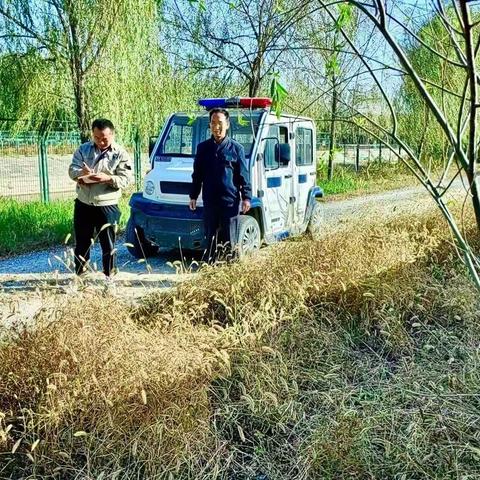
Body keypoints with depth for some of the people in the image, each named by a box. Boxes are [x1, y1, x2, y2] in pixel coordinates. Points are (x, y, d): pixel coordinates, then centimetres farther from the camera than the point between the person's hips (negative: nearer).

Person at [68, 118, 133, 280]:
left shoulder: (120, 154, -3)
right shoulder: (83, 149, 8)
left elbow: (126, 179, -9)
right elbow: (72, 170, 3)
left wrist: (108, 178, -25)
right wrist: (82, 173, -19)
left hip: (107, 206, -3)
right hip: (83, 204, 4)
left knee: (108, 245, 3)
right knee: (81, 243, 12)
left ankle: (109, 276, 15)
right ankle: (80, 275, 25)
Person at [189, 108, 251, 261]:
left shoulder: (236, 148, 1)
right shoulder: (203, 148, 9)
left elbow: (244, 176, 0)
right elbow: (197, 175, 13)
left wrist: (246, 197, -7)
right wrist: (193, 196, 8)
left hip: (230, 201, -3)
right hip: (209, 201, 3)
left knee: (229, 238, 4)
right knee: (210, 238, 10)